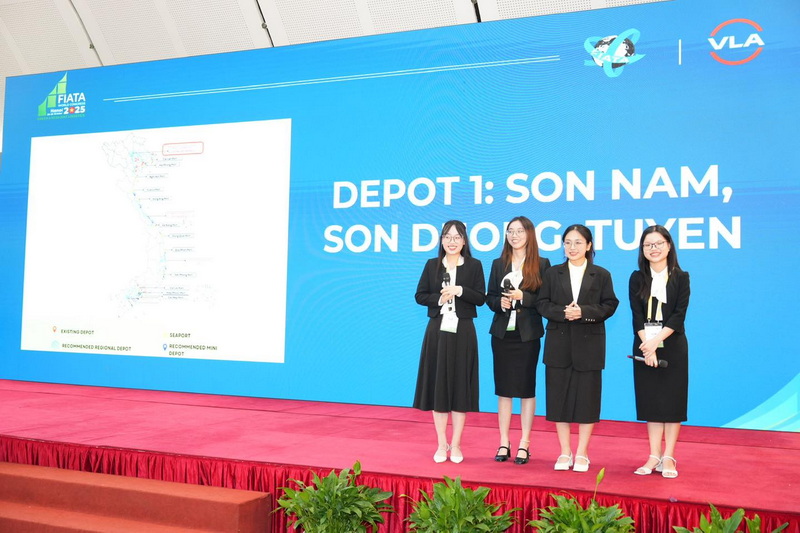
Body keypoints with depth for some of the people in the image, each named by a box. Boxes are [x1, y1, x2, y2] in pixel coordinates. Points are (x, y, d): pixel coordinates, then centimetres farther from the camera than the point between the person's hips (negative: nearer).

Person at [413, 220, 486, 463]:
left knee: (461, 386, 2)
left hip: (463, 332, -1)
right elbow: (420, 296, 5)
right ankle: (442, 444, 15)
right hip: (437, 331, 1)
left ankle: (456, 445, 13)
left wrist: (460, 291, -16)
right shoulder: (432, 265, 7)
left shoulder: (474, 266, 3)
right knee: (437, 385, 4)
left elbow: (481, 298, -2)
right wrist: (439, 299, -12)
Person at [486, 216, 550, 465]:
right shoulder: (498, 264, 10)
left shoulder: (542, 264, 0)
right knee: (503, 388, 5)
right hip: (502, 333, 3)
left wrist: (523, 297, -17)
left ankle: (524, 444, 10)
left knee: (526, 388, 2)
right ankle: (504, 442, 13)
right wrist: (500, 303, -11)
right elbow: (490, 297, 9)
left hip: (527, 334, -3)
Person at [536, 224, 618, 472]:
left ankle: (582, 454, 15)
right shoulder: (553, 273, 8)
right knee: (559, 396, 4)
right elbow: (543, 304, 2)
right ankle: (565, 452, 16)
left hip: (589, 343, -1)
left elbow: (609, 305, -1)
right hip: (559, 343, 1)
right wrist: (562, 313, -16)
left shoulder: (601, 275, 4)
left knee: (587, 397, 2)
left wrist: (584, 311, -16)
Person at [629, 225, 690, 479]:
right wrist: (647, 346, -16)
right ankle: (654, 456, 11)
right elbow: (637, 316, -3)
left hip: (672, 346, -1)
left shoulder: (681, 278, 1)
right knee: (650, 400, 5)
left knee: (672, 399, 2)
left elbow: (679, 315, -8)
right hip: (644, 345, 2)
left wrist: (657, 341, -19)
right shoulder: (637, 278, 4)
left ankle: (668, 458, 8)